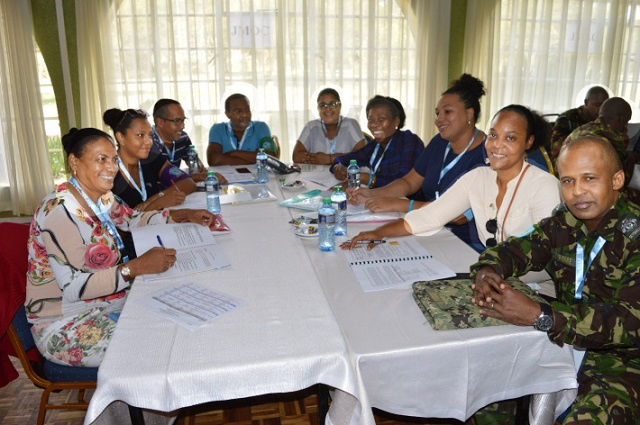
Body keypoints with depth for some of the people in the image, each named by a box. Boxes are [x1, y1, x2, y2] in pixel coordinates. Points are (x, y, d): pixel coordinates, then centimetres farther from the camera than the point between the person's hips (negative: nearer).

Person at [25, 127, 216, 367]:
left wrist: (185, 215, 6)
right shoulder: (60, 210, -23)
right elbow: (73, 286, -27)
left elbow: (135, 219, 19)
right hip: (65, 327, -8)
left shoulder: (101, 198, 3)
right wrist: (137, 267, -31)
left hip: (103, 307, 8)